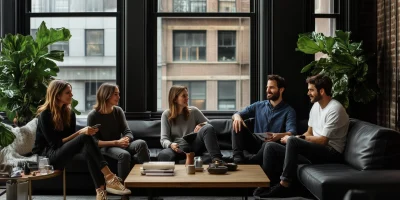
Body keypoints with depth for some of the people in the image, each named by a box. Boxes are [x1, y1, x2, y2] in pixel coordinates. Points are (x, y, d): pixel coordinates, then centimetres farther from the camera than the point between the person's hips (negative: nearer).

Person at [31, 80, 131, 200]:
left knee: (87, 148, -30)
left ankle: (100, 190, -42)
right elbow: (55, 143, -17)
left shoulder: (69, 113, 9)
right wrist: (80, 133, -23)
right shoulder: (45, 115, -11)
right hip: (47, 155, -6)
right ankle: (109, 178, -39)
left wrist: (84, 133, -12)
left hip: (62, 151, 6)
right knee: (85, 138, -29)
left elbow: (70, 138, 10)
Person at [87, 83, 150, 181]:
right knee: (124, 155, -37)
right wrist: (115, 142, -22)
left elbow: (128, 133, 2)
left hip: (120, 145, 4)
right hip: (104, 147, -4)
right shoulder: (93, 116, -7)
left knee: (141, 143, -27)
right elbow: (94, 141, -11)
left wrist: (125, 139, -24)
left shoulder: (118, 111, 6)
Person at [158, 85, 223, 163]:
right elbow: (164, 139, 0)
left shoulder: (193, 111, 11)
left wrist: (202, 125, -9)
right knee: (163, 155, -40)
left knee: (208, 128, -30)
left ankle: (216, 159, -42)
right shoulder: (166, 115, 7)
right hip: (178, 148, -2)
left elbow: (209, 124, 15)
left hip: (194, 145, 2)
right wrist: (171, 145, -23)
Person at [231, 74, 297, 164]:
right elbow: (237, 114, 10)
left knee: (269, 144, -40)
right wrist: (237, 117, -18)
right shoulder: (258, 106, 14)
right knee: (237, 124, -16)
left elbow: (291, 132, -16)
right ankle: (238, 157, -28)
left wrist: (278, 136, -40)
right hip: (255, 143, 5)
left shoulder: (288, 111, 0)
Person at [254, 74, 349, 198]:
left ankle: (283, 185, -28)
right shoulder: (316, 105, 13)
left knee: (292, 141, -33)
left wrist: (294, 138, -11)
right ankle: (268, 184, -8)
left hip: (331, 153, -9)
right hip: (315, 150, 9)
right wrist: (296, 138, -4)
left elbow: (323, 141, -18)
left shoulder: (335, 109, -16)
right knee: (271, 147, -6)